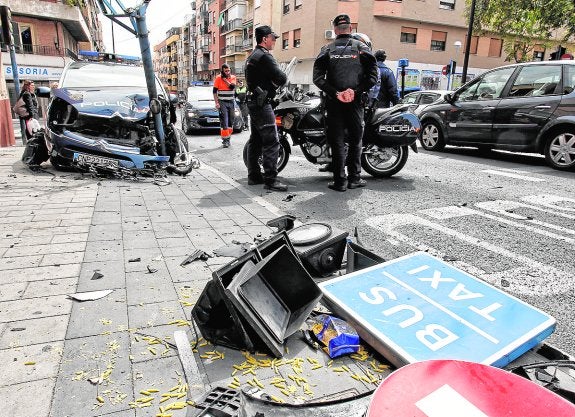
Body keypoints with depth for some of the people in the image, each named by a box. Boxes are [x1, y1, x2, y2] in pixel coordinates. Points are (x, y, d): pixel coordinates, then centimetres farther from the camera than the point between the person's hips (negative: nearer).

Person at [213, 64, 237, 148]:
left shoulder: (233, 77, 6)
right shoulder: (218, 78, -3)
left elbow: (232, 87, -12)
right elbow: (215, 91, -3)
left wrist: (225, 80, -12)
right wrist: (216, 103, -9)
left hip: (231, 102, 4)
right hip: (222, 102, -4)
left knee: (230, 121, 8)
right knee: (224, 122, -11)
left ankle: (228, 138, 18)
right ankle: (225, 140, -11)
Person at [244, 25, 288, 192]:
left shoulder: (251, 56, 19)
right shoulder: (265, 56, -13)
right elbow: (281, 78, -19)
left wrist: (272, 83, 6)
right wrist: (281, 79, 3)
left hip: (252, 101, 11)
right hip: (262, 103, -11)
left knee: (255, 140, 13)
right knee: (271, 142, -12)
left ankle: (254, 175, 18)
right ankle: (270, 180, -13)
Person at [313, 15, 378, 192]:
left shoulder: (327, 50, 6)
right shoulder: (361, 48, 5)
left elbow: (317, 77, -5)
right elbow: (373, 76, -5)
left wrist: (334, 92, -8)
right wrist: (358, 90, -8)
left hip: (334, 102, 0)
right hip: (355, 101, 0)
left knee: (337, 141, 4)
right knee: (355, 140, 10)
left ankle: (339, 180, 4)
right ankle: (354, 178, 13)